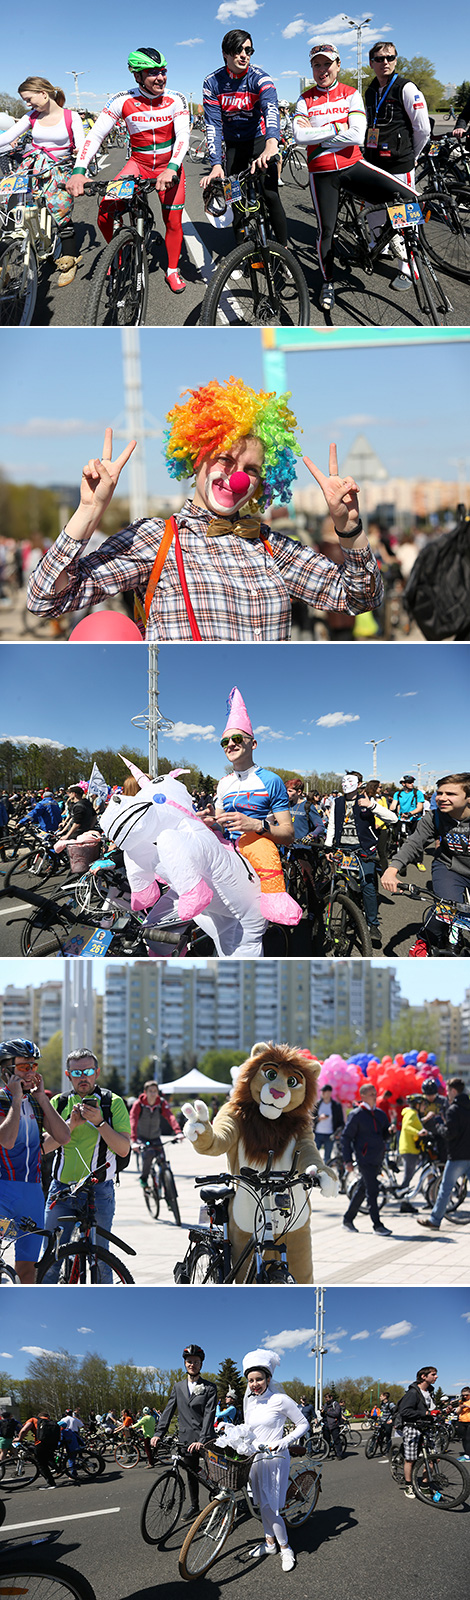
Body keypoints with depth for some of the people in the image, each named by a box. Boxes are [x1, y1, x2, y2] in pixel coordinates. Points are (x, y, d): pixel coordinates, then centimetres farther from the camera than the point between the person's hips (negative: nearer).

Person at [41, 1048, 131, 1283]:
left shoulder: (113, 1103, 1)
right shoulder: (58, 1103, 8)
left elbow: (124, 1149, -8)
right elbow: (44, 1146, -1)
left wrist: (99, 1122, -19)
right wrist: (71, 1124, -14)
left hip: (98, 1191, -2)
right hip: (61, 1189, 2)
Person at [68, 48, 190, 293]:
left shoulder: (176, 101, -12)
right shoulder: (123, 102, -14)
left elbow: (183, 137, -18)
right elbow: (95, 135, -15)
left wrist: (171, 169, -38)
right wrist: (79, 171, -30)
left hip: (169, 166, 0)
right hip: (138, 164, 0)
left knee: (173, 220, 1)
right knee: (105, 213, -17)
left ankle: (172, 270, 24)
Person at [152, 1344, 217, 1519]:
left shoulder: (210, 1388, -5)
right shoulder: (178, 1387, 10)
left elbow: (209, 1415, -15)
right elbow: (168, 1411, 7)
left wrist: (202, 1440, -26)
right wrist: (159, 1433, -6)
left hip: (204, 1440, -4)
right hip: (186, 1439, 4)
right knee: (191, 1475, 12)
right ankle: (194, 1507, 24)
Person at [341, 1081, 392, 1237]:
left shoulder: (380, 1114, 15)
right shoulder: (356, 1115, -5)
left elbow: (384, 1135, 20)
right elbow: (346, 1138, -5)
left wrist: (389, 1132, -4)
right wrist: (348, 1160, -10)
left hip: (377, 1158, 7)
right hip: (365, 1158, -7)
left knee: (362, 1189, 12)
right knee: (372, 1190, -9)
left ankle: (348, 1219, 24)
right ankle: (377, 1225, -5)